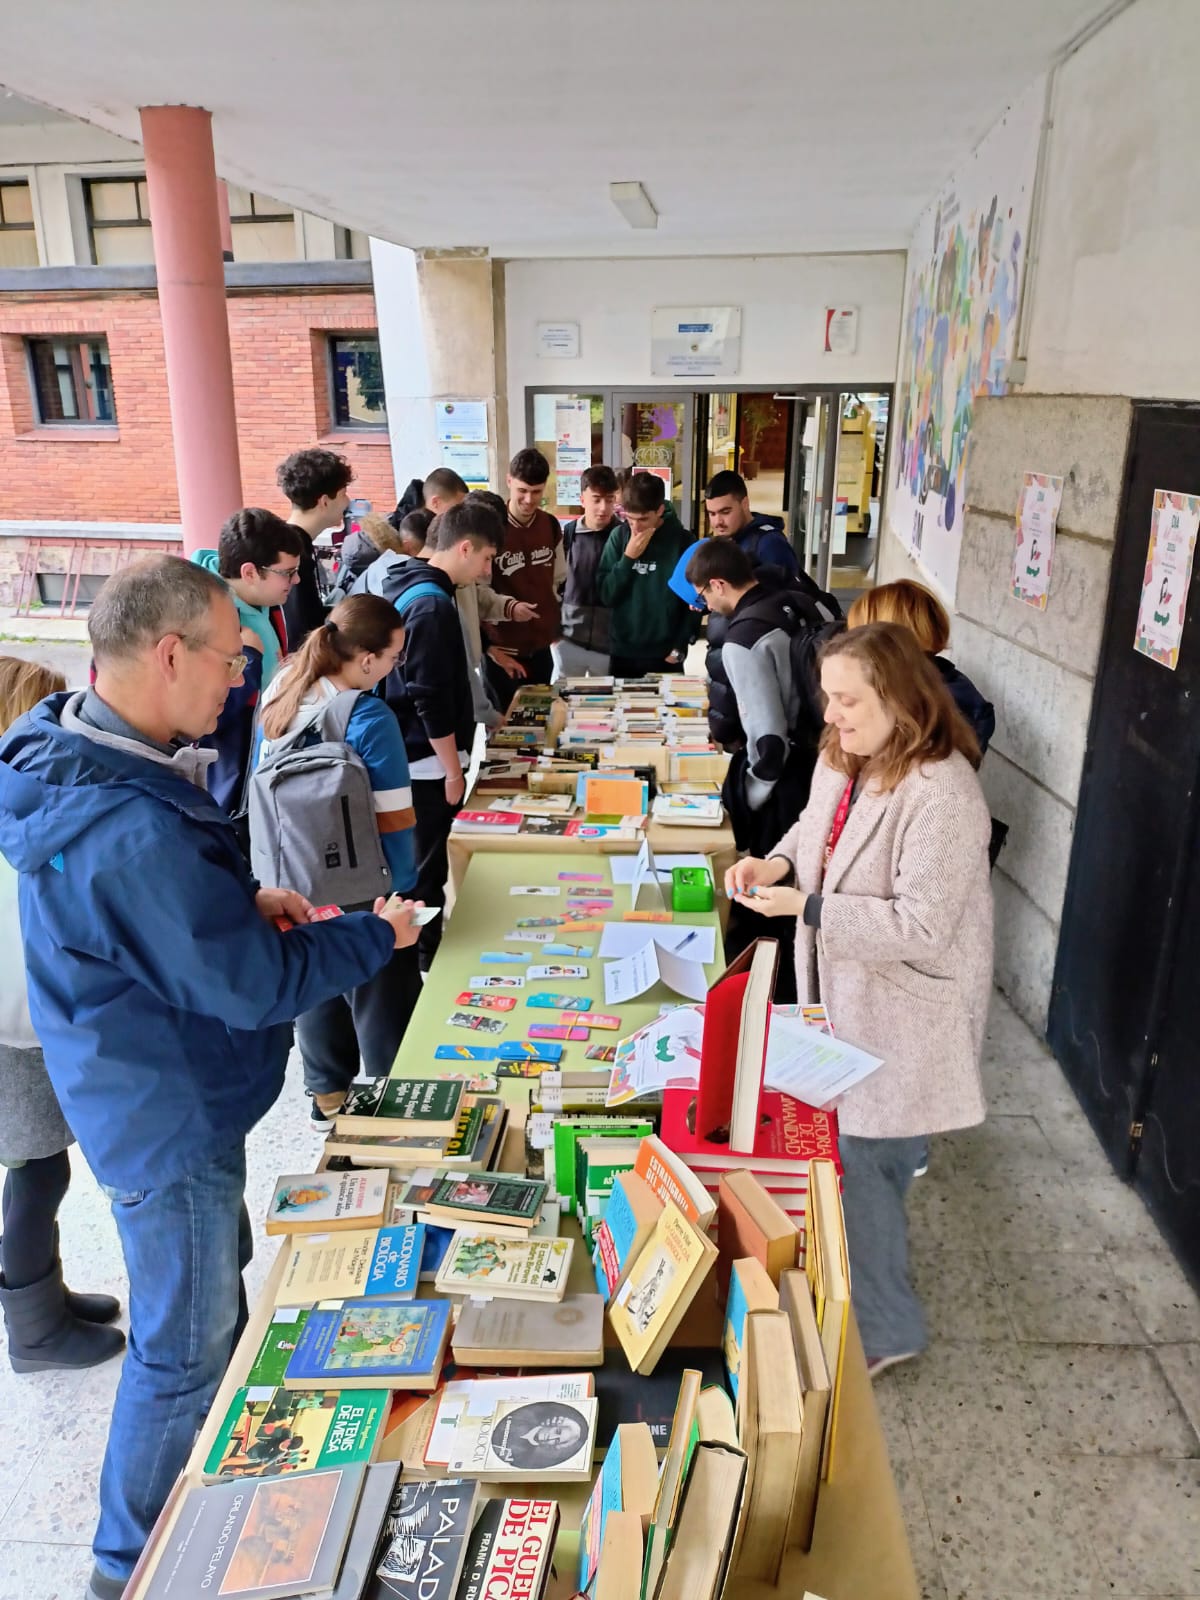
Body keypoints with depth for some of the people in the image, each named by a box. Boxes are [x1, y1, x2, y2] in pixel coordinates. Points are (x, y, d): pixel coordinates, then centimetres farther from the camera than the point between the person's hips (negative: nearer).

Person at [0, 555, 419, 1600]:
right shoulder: (132, 827, -36)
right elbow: (254, 986, -28)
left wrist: (243, 900, -1)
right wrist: (378, 936, -13)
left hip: (156, 1094, 10)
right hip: (169, 1119, -10)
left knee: (215, 1281, 30)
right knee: (185, 1346, 12)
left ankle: (223, 1462, 55)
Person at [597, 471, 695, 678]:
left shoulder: (683, 541, -5)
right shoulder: (619, 536, 0)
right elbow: (606, 596, -3)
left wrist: (679, 648, -5)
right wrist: (628, 557, -13)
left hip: (665, 657, -1)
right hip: (622, 654, 2)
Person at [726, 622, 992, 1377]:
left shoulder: (941, 796, -27)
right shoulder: (844, 760, -1)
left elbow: (921, 926, -28)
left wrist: (806, 909, -27)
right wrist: (778, 861, -4)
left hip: (899, 1017, -8)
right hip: (842, 997, 9)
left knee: (861, 1164, 3)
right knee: (844, 1151, 22)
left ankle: (883, 1328, 27)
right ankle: (867, 1290, 45)